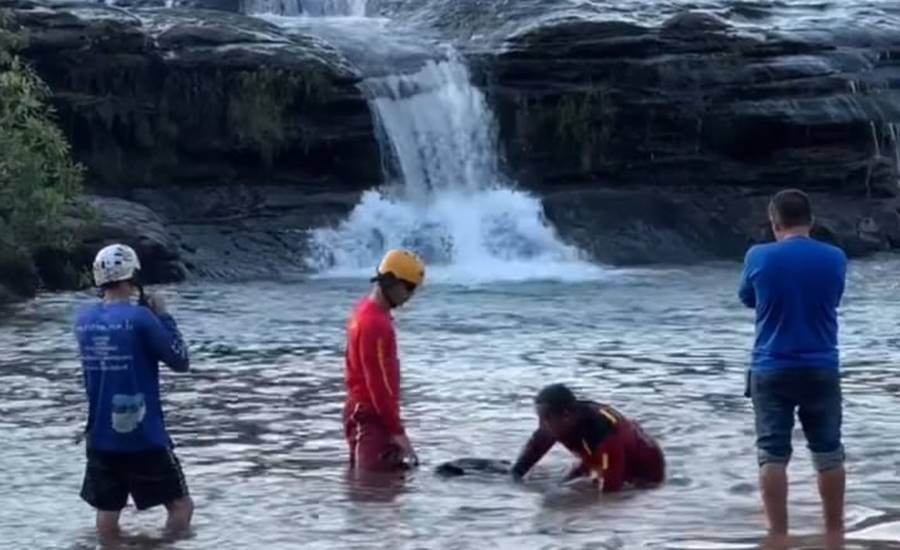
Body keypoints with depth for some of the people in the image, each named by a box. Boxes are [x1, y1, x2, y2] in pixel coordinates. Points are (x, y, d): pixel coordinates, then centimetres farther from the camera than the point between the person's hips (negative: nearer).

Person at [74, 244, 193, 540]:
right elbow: (180, 361, -8)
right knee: (181, 505, 8)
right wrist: (163, 316, 0)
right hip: (143, 436, -6)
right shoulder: (139, 318, -16)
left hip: (100, 437, 6)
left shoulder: (84, 319, 3)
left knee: (107, 511, 12)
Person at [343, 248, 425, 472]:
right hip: (373, 418, -11)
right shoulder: (375, 324, -21)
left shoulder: (366, 310, 11)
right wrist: (397, 431, -20)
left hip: (362, 412, 11)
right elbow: (378, 383, -22)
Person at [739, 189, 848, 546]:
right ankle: (835, 532, 18)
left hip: (771, 370, -1)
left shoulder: (759, 257, -7)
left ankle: (779, 535, -2)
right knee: (828, 453, 11)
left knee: (773, 455, 1)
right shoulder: (835, 258, -3)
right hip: (821, 370, 2)